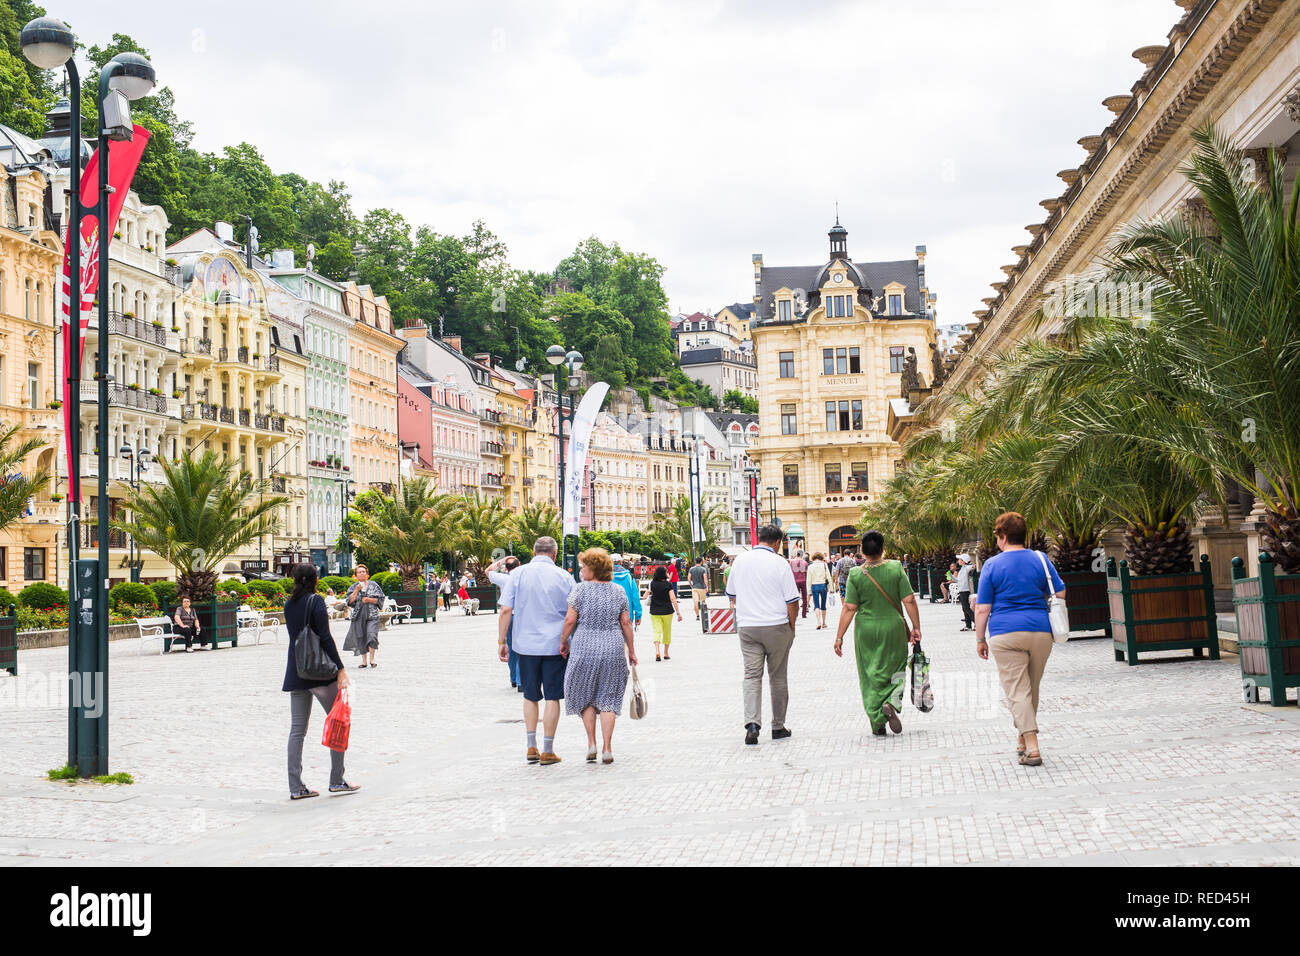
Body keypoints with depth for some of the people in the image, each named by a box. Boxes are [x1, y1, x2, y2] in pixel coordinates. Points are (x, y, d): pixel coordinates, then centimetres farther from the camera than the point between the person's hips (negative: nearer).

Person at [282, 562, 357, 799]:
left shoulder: (288, 605, 9)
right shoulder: (316, 601, -10)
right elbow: (325, 637, -14)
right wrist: (340, 669, -13)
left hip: (296, 673, 6)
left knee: (297, 730, 6)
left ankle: (296, 787, 4)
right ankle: (337, 780, 5)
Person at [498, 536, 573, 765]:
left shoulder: (518, 574, 0)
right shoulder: (564, 577, -1)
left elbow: (506, 611, -4)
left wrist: (501, 641, 3)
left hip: (526, 645, 1)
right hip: (555, 645, -1)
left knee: (530, 696, 15)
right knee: (552, 697, 5)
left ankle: (531, 747, 14)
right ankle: (547, 751, 7)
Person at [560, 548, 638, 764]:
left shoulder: (580, 589, -6)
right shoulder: (618, 591, 4)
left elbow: (570, 619, -8)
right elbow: (626, 623, 5)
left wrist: (563, 641, 7)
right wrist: (631, 650, 13)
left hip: (584, 649, -2)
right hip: (613, 649, 2)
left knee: (585, 696, 14)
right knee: (608, 699, 6)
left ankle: (591, 744, 9)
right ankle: (607, 749, 3)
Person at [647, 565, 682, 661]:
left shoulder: (652, 583, -1)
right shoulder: (668, 584, -8)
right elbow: (673, 599, -13)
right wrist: (678, 612, -11)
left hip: (654, 612, 1)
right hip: (667, 611, -1)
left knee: (657, 631, -2)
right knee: (667, 632, 13)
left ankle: (657, 651, -22)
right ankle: (666, 654, 19)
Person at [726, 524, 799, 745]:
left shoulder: (740, 560, 4)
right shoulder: (779, 563, -9)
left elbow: (732, 596, 15)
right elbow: (792, 602, -9)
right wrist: (791, 627, 4)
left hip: (747, 627, 2)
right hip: (777, 627, -2)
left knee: (752, 676, 1)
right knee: (777, 677, 10)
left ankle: (752, 723, -17)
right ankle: (778, 727, 19)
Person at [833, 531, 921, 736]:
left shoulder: (856, 575, -6)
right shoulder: (896, 569, -5)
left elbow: (849, 608, -7)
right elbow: (909, 601, -6)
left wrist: (839, 637, -2)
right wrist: (916, 628, 3)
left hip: (866, 631, 0)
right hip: (893, 628, 0)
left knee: (870, 676, 9)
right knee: (896, 669, 16)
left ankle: (878, 724, 10)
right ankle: (892, 702, -11)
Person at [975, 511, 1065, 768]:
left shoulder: (992, 565, -2)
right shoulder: (1040, 559, 5)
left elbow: (983, 609, -3)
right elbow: (1060, 593, 8)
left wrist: (980, 639, 6)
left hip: (1006, 634, -3)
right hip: (1041, 631, 4)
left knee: (1017, 691, -4)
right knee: (1032, 689, 17)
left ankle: (1032, 747, -15)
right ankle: (1022, 739, 30)